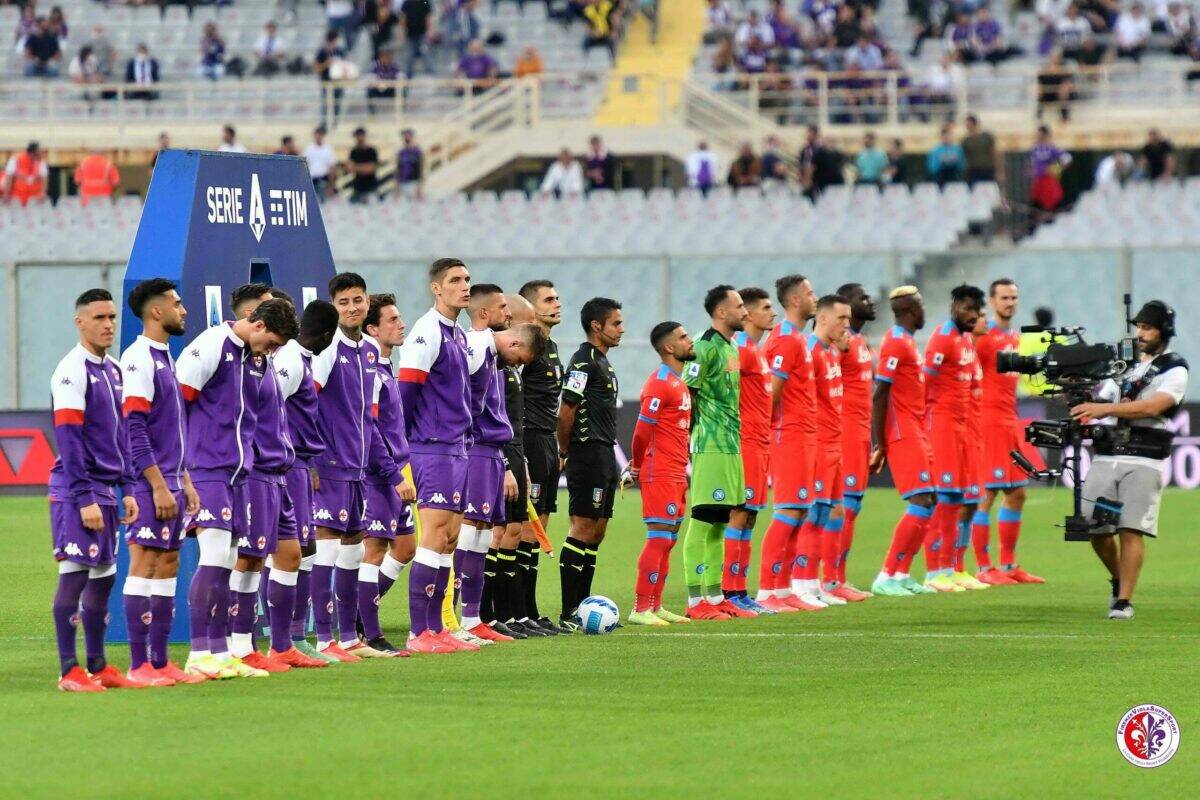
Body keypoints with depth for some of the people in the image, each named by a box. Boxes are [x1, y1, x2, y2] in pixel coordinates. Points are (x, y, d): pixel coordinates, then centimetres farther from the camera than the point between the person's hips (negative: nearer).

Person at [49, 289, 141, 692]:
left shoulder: (113, 370, 15)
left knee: (104, 576, 11)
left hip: (105, 490, 9)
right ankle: (70, 671, -6)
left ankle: (97, 666, 17)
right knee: (75, 575, -8)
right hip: (77, 491, -9)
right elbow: (69, 441, -16)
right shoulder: (72, 371, -12)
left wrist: (127, 488, 14)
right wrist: (85, 499, -19)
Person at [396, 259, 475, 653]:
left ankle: (435, 628, 13)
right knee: (435, 536, -10)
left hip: (456, 449, 9)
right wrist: (401, 444, -15)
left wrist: (464, 439, 18)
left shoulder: (459, 335, 16)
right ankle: (418, 633, -9)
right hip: (433, 448, -9)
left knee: (450, 538, 9)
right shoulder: (427, 333, -12)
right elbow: (406, 391, -15)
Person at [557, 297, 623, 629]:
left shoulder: (601, 362, 19)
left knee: (596, 533, 11)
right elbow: (566, 411, -17)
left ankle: (582, 607, 15)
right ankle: (568, 614, -10)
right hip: (588, 454, -10)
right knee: (583, 530, -10)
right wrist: (565, 451, -7)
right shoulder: (584, 361, -13)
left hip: (604, 456, 10)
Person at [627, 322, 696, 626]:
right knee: (659, 538, -11)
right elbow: (642, 430, -16)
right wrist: (638, 467, -4)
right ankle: (641, 609, -10)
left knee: (668, 540, 11)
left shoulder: (678, 382, 17)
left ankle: (655, 606, 16)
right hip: (660, 475, -10)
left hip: (676, 475, 10)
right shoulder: (661, 383, -14)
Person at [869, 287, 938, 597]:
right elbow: (880, 395, -17)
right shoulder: (896, 343, -13)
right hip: (903, 435, -10)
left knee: (927, 505, 9)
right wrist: (880, 444, -19)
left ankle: (902, 575, 11)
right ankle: (885, 577, -14)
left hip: (915, 434, 10)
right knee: (921, 504, -14)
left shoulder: (906, 341, 18)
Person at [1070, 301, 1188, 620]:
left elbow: (1153, 406, -16)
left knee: (1131, 531, -10)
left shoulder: (1175, 369, 1)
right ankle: (1119, 581, 27)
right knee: (1095, 529, 3)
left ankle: (1124, 601, -7)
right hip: (1105, 457, 5)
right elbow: (1101, 402, 20)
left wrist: (1104, 409, -22)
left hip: (1143, 460, -5)